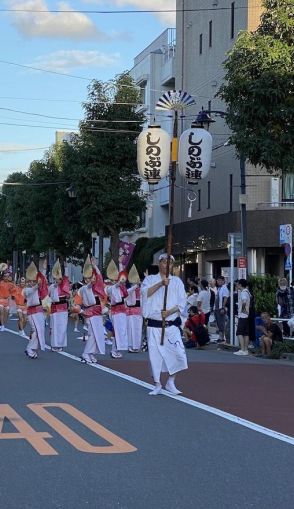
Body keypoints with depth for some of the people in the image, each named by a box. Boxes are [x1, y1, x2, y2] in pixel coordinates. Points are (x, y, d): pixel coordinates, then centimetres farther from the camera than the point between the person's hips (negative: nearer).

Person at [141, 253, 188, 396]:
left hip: (172, 324, 1)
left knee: (178, 353, -8)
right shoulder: (150, 279, 9)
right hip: (154, 325, 0)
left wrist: (169, 312, -13)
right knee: (155, 354, 1)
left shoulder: (177, 281, 10)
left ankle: (170, 382, 10)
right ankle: (157, 385, 15)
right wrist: (160, 284, -20)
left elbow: (182, 302, 2)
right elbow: (145, 293, -11)